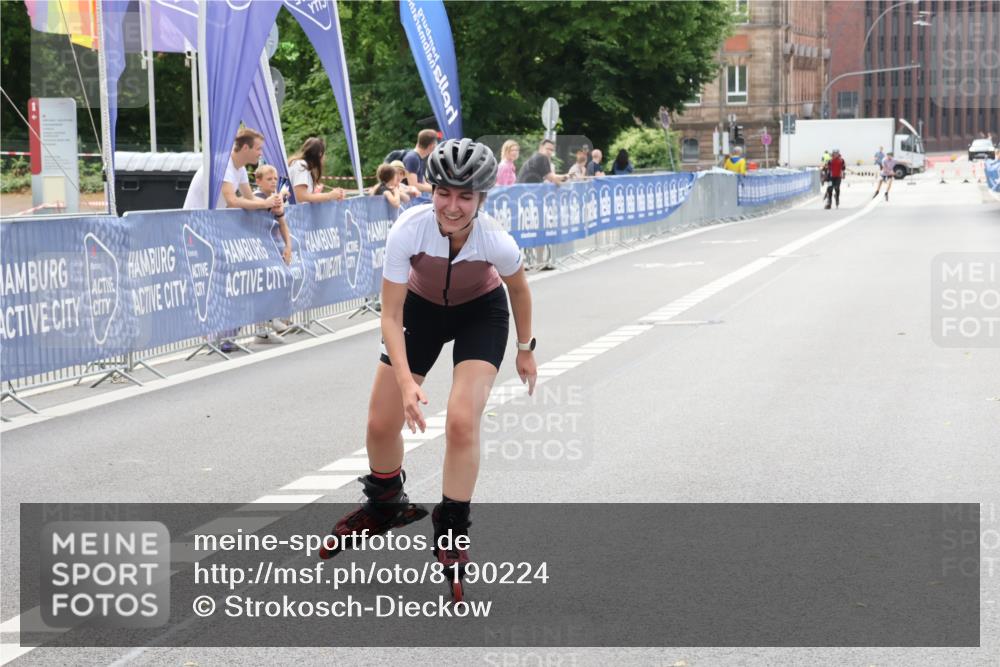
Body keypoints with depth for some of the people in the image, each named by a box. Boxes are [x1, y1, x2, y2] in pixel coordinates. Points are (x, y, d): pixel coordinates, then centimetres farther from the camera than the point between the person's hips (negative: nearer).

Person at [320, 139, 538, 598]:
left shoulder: (496, 242, -33)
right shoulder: (408, 230, -34)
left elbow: (519, 290, -8)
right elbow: (391, 315, -28)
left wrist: (525, 348, 4)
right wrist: (405, 381, -38)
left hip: (480, 313, -1)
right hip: (421, 307, 2)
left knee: (462, 420, -21)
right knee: (381, 423, 0)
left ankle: (450, 537, -3)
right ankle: (384, 506, 32)